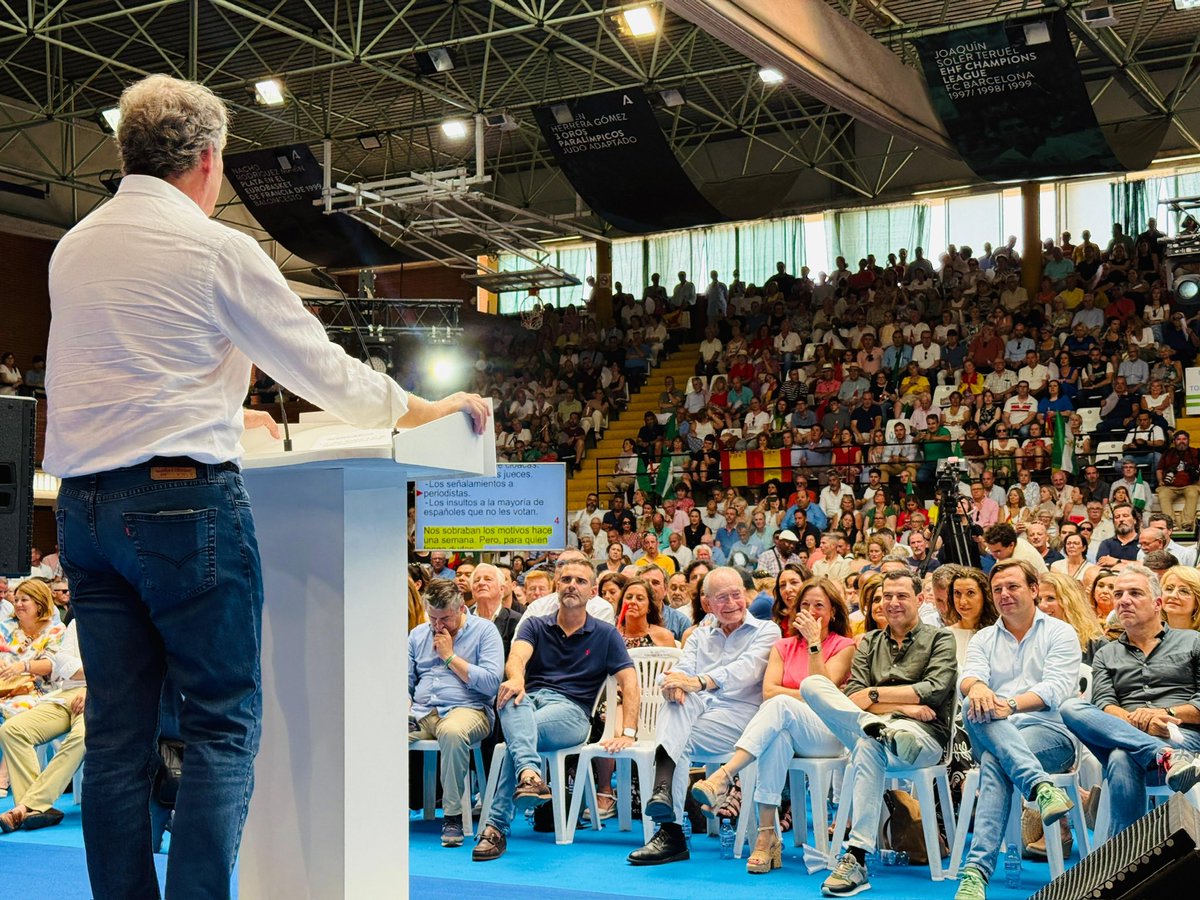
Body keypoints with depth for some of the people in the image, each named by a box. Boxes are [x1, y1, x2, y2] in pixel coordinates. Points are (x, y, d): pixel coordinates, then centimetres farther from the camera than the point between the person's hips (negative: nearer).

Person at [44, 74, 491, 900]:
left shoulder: (72, 250, 14)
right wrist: (424, 411, 13)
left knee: (118, 731, 8)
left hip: (84, 503, 7)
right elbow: (321, 366, -1)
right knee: (224, 722, -1)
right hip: (185, 498, -6)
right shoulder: (216, 249, -5)